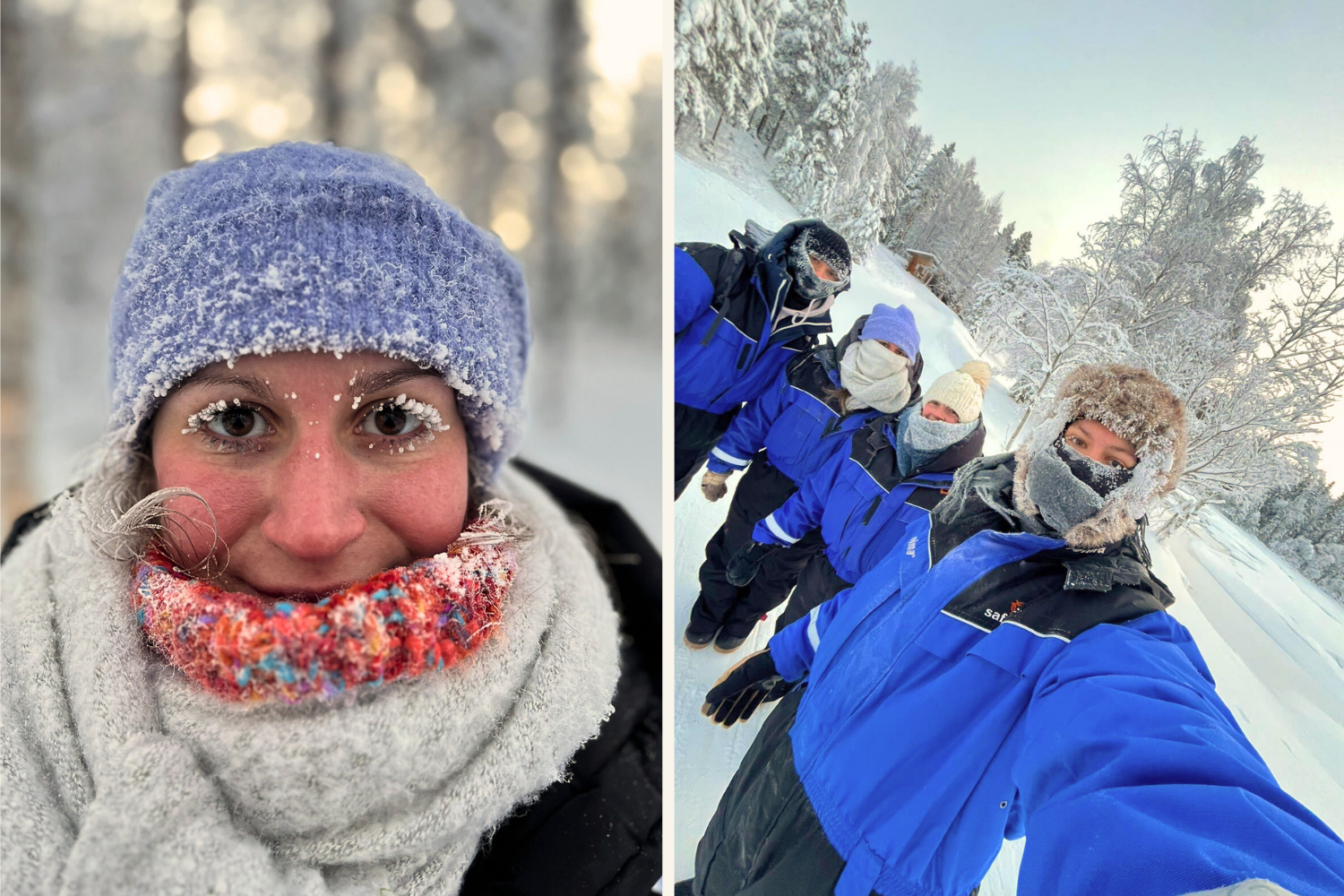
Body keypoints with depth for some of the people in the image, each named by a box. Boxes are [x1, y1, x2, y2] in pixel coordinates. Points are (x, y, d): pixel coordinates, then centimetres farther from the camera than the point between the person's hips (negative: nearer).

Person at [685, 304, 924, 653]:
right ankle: (709, 613, 51)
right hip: (764, 487, 0)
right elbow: (756, 416, -8)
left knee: (776, 573, 23)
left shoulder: (898, 415, -20)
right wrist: (720, 468, -2)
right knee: (730, 555, 21)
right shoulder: (809, 372, -20)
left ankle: (741, 622, 53)